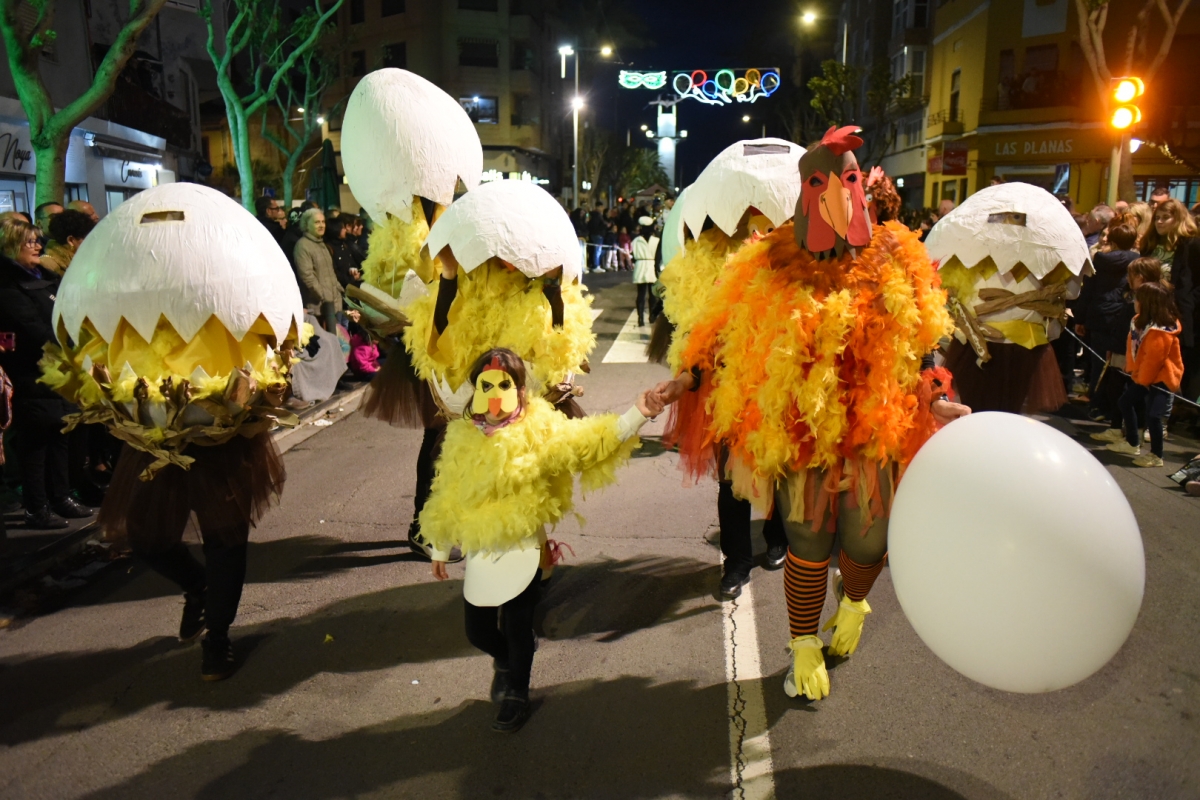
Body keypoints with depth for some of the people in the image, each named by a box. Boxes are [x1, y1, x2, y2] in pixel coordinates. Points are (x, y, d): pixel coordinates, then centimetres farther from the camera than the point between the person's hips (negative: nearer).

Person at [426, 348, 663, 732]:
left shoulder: (540, 431, -9)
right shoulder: (463, 436, -1)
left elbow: (590, 440, -18)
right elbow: (447, 495, 7)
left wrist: (637, 415, -30)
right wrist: (440, 549, 13)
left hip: (522, 550, -3)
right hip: (479, 553, 3)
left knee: (517, 628, 7)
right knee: (477, 630, 13)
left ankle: (516, 695, 35)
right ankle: (506, 661, 49)